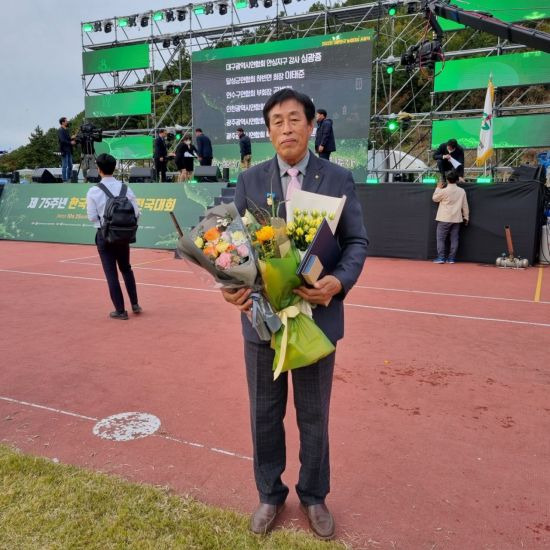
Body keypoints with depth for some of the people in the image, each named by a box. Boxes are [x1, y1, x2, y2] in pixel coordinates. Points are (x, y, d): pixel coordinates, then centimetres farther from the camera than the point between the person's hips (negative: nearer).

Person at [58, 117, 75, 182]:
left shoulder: (66, 130, 18)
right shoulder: (60, 130, -10)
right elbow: (62, 140, -20)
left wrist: (72, 139, 4)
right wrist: (70, 142, -14)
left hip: (69, 150, 9)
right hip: (64, 150, -9)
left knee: (70, 166, 12)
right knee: (64, 166, -5)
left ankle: (69, 179, 19)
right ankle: (64, 180, -1)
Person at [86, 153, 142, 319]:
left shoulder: (94, 191, -10)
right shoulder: (125, 188, -4)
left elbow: (92, 217, -7)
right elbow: (136, 213, -4)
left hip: (104, 235, -3)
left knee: (111, 273, 5)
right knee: (126, 269, 21)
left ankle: (120, 310, 9)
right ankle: (135, 304, 23)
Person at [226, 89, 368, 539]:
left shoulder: (339, 179, -1)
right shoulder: (249, 180, 2)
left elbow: (357, 241, -1)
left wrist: (340, 282, -21)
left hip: (318, 314, -1)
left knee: (314, 415, 15)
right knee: (264, 414, 15)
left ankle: (314, 497, 39)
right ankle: (270, 494, 39)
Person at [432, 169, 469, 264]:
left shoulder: (444, 191, -11)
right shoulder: (462, 191, 1)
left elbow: (435, 198, 6)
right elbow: (465, 206, 5)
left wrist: (438, 188, 17)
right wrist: (466, 217, 15)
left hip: (444, 219, -4)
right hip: (456, 219, 4)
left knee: (441, 238, 2)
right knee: (454, 239, 6)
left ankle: (441, 257, -2)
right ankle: (451, 258, 7)